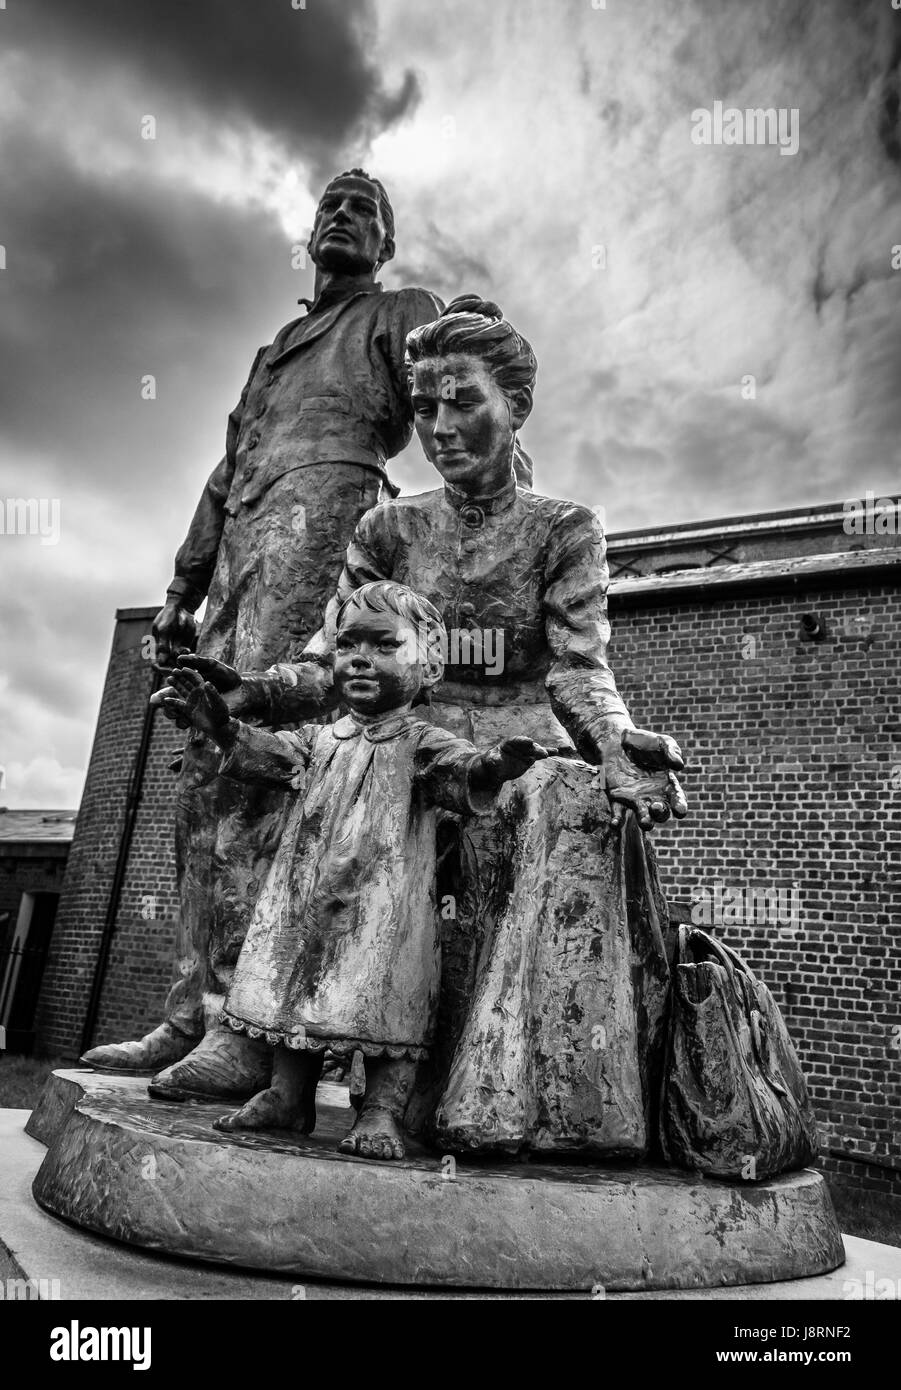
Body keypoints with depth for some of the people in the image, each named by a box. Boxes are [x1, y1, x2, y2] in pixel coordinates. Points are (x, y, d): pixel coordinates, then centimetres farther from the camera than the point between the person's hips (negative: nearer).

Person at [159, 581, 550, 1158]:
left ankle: (383, 1111, 10)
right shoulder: (321, 738, 12)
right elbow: (270, 754, 4)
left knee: (383, 998, -3)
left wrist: (491, 765, -43)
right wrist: (223, 726, -12)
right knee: (295, 987, 13)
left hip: (385, 900, -5)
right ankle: (287, 1093, 29)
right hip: (311, 896, 5)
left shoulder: (421, 741, -4)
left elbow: (457, 771, -20)